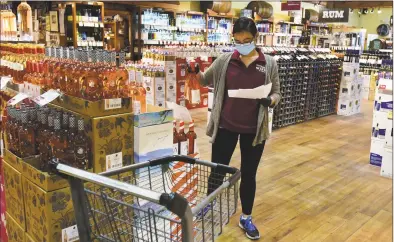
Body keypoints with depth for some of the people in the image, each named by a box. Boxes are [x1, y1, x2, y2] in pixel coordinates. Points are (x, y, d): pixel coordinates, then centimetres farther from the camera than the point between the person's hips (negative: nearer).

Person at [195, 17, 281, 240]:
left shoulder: (269, 63, -1)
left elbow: (277, 92, 4)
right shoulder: (225, 60, 0)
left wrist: (270, 100, -18)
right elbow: (205, 79, 12)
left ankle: (246, 218, 32)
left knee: (249, 174, 13)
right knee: (217, 171, 9)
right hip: (225, 126, 0)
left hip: (254, 129, 0)